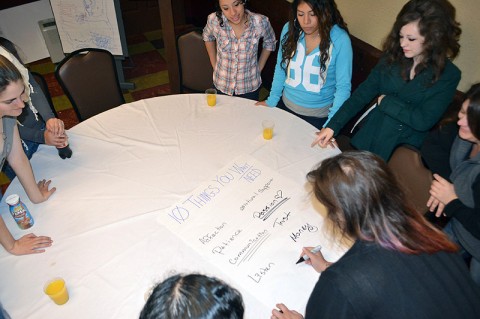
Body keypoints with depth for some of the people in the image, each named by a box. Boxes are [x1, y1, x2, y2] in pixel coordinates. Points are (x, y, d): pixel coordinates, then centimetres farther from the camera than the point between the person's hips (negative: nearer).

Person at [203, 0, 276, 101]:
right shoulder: (214, 20, -20)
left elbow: (269, 43, 1)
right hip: (222, 86, 1)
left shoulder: (261, 22, -21)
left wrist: (259, 68, 0)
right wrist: (214, 65, 3)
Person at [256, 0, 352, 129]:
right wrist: (272, 100, 2)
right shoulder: (289, 29, -12)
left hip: (318, 115, -3)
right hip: (286, 105, 3)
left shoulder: (340, 39, -22)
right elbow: (281, 68, 1)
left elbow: (343, 86, -19)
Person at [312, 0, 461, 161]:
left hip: (403, 149, -3)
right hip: (367, 136, 3)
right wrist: (332, 126, -15)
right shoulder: (392, 57, -3)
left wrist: (386, 101, -12)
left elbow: (424, 121, -19)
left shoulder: (449, 75, -12)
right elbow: (362, 94, -6)